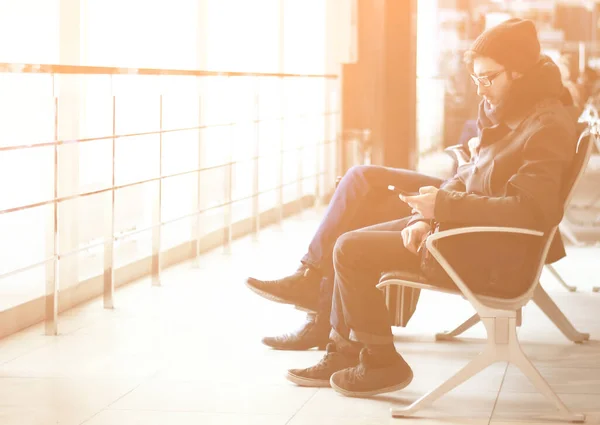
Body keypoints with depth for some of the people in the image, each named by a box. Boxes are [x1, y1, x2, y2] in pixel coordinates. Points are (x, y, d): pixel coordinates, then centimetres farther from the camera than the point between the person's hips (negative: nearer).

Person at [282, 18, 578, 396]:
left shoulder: (548, 128, -19)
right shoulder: (504, 115, 10)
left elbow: (530, 210, -29)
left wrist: (444, 205, -26)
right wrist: (428, 216, -5)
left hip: (497, 259, -10)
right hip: (472, 235, 10)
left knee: (352, 252, -12)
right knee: (352, 243, 13)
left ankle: (382, 362, 1)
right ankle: (344, 356, 16)